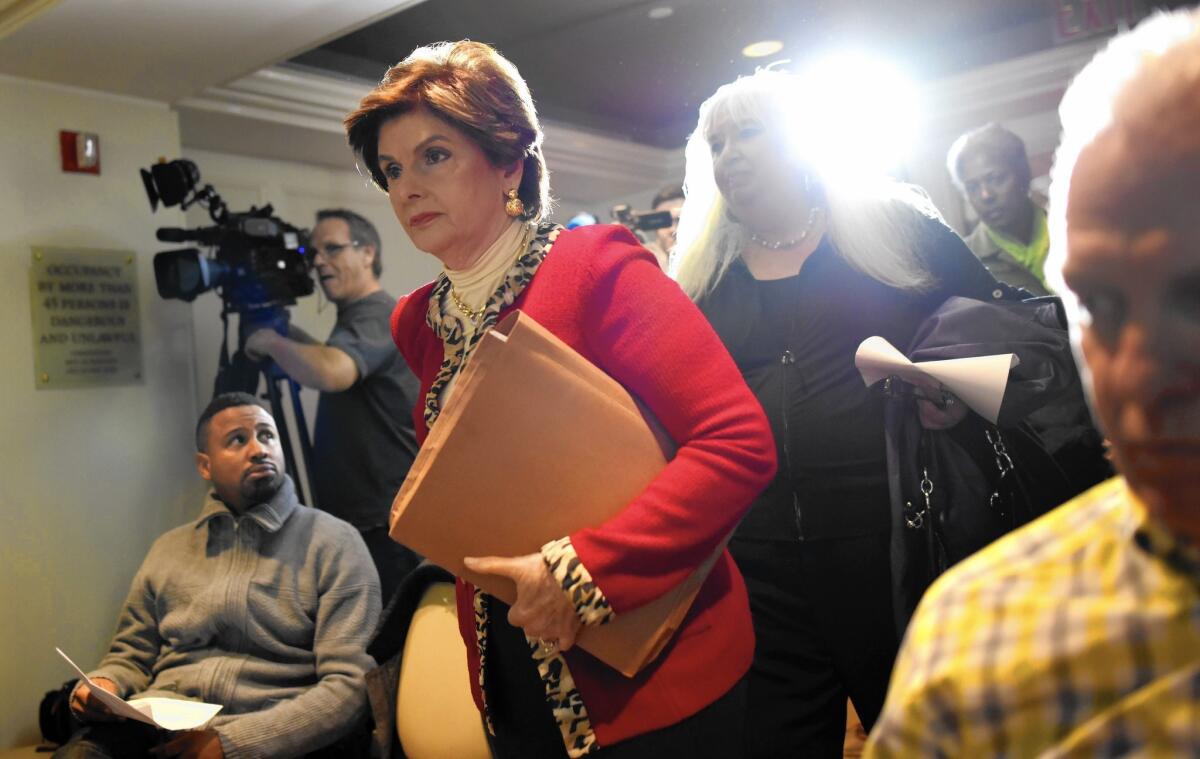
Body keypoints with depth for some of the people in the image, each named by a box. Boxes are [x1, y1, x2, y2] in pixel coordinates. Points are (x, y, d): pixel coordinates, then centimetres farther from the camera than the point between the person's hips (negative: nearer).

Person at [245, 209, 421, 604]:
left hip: (387, 522, -10)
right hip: (362, 517, 10)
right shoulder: (359, 317, 17)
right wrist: (295, 340, 13)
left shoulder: (377, 316, -16)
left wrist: (271, 341, -17)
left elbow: (331, 373, -35)